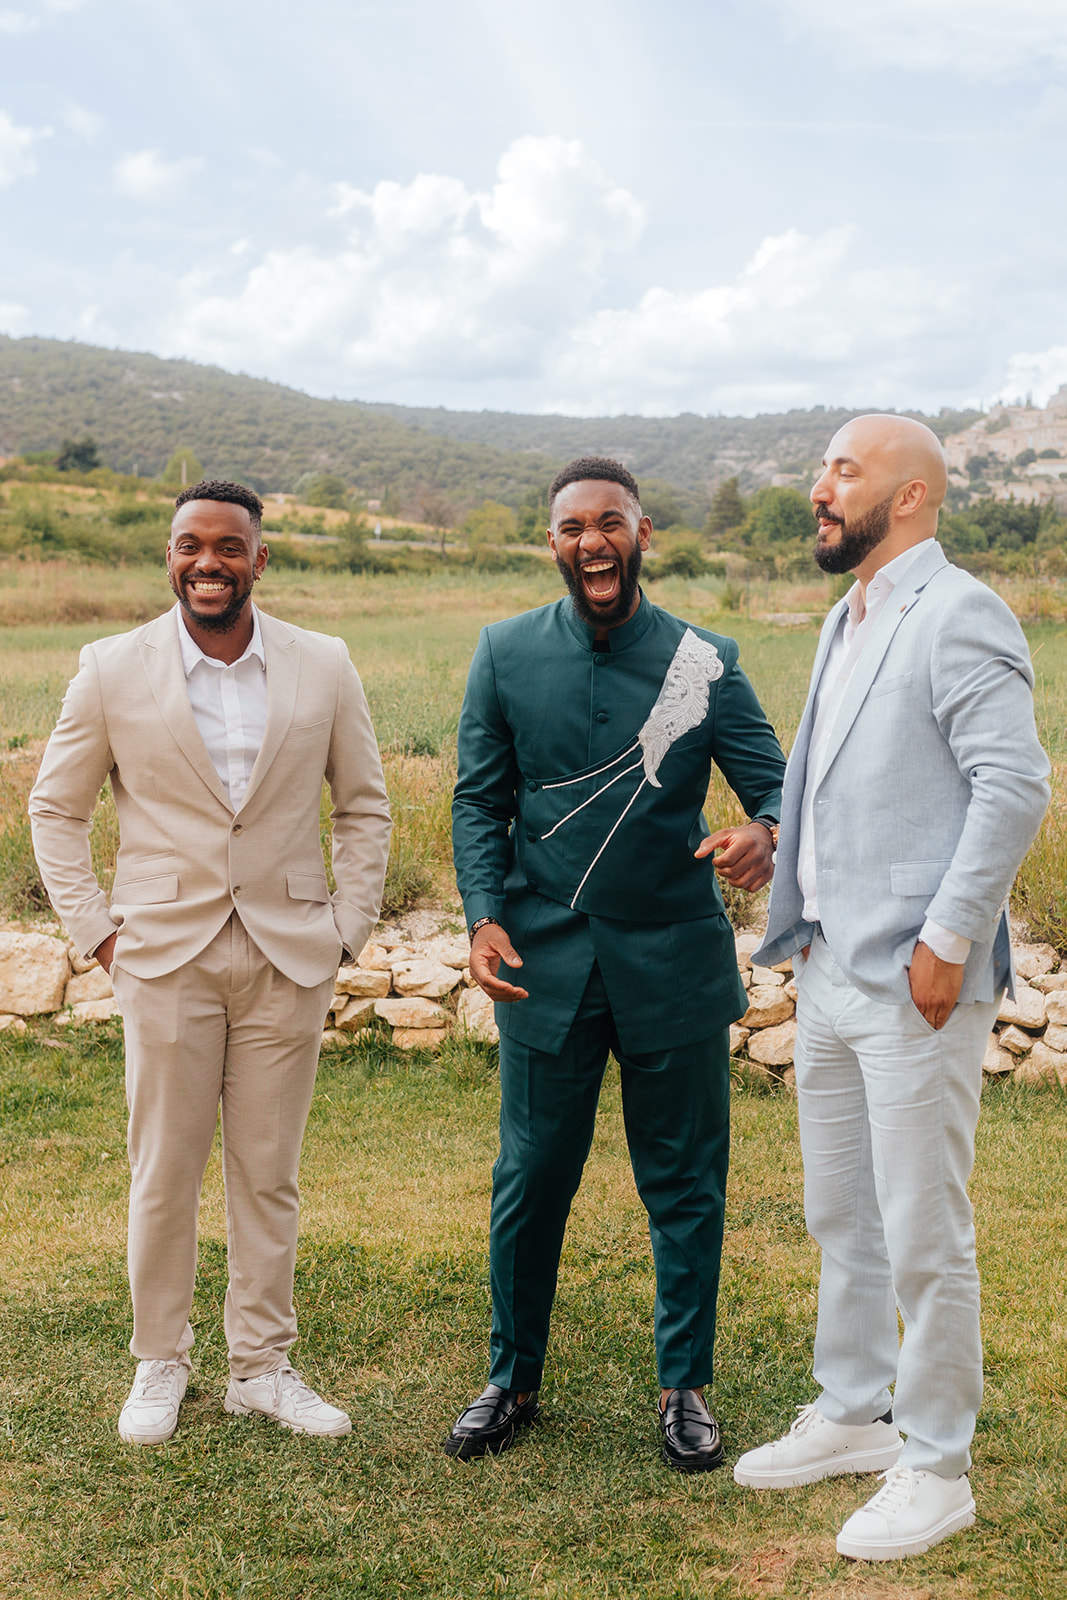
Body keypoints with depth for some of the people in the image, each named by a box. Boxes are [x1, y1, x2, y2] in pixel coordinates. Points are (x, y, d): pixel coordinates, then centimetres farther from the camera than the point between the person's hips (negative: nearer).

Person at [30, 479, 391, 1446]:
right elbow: (56, 809, 7)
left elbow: (365, 804, 9)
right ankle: (160, 1362, 25)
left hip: (289, 958, 1)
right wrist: (95, 929, -1)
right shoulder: (113, 671, -2)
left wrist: (348, 928, 3)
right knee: (164, 1175, 7)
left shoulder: (324, 668, 1)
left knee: (269, 1175, 9)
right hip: (166, 958, -1)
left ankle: (262, 1365, 24)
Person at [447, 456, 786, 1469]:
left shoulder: (704, 661, -1)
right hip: (545, 956, 1)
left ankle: (684, 1388, 29)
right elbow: (479, 799, 4)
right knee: (529, 1178, 10)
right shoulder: (506, 653, 2)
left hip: (674, 960, 0)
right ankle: (512, 1380, 30)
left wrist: (764, 834, -27)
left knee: (685, 1184, 9)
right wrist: (484, 913, -10)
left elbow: (772, 779, -3)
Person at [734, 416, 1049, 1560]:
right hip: (832, 972, 9)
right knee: (841, 1218, 19)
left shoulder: (958, 617, -12)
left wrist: (947, 942, -20)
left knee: (923, 1240, 2)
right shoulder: (846, 620, 16)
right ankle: (852, 1414, 36)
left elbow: (1015, 787, -20)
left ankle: (936, 1468, 18)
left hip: (915, 986, -9)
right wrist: (801, 925, 14)